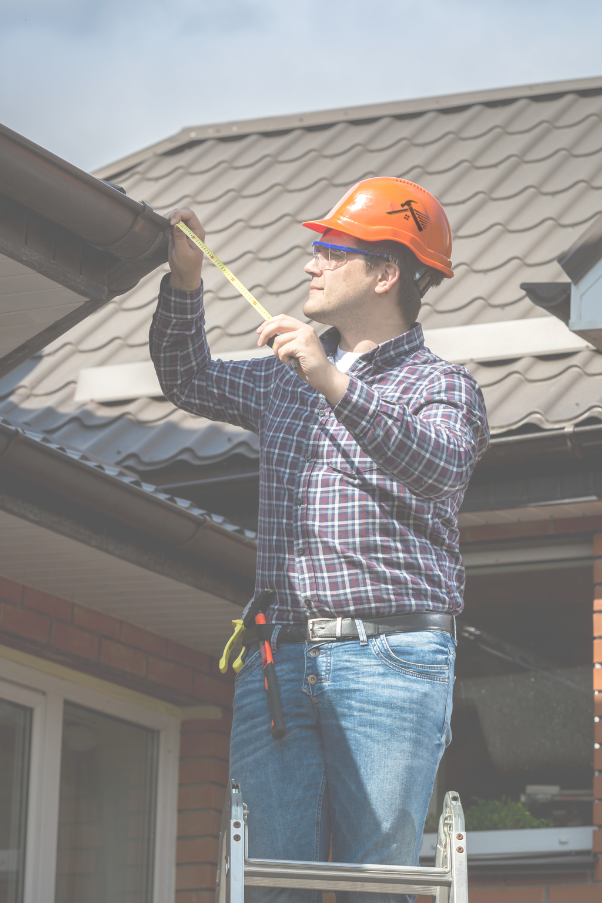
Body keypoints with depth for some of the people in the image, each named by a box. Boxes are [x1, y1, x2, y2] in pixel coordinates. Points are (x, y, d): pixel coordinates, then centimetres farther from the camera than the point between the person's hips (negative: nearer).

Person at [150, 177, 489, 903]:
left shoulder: (439, 385, 3)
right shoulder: (286, 380, 23)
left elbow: (437, 466, -18)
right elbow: (188, 381, 36)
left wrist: (336, 385, -30)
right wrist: (185, 280, 20)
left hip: (389, 660, -5)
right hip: (279, 660, 5)